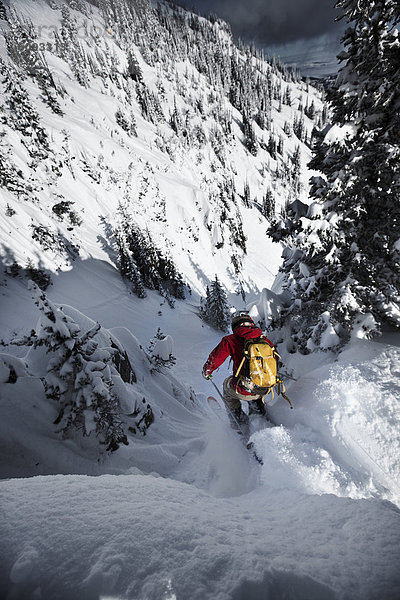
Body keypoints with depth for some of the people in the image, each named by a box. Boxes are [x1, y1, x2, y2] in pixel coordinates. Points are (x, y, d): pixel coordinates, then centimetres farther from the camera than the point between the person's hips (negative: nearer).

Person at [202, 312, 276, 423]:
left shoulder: (230, 340, -8)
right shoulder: (264, 339, 4)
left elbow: (214, 359, -6)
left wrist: (206, 372, 17)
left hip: (244, 391, -4)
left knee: (227, 385, 31)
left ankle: (239, 416, 35)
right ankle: (257, 408, 41)